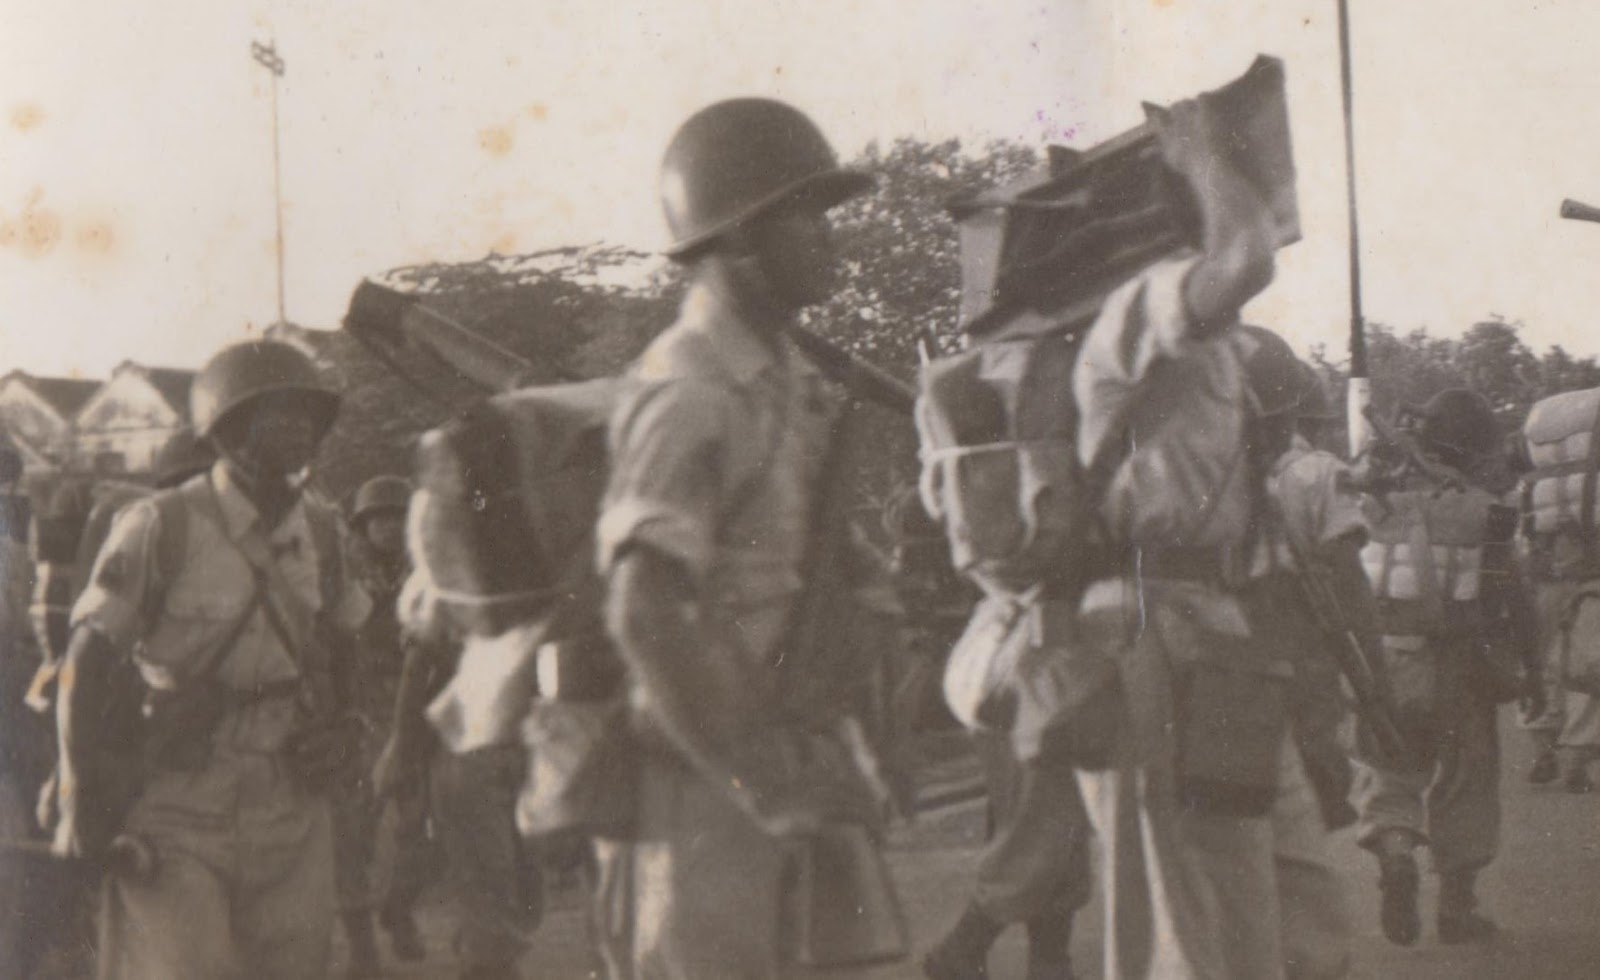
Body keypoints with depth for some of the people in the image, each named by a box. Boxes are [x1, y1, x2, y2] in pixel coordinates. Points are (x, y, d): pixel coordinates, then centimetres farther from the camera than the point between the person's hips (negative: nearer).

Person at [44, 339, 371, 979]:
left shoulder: (320, 532, 8)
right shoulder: (160, 528, -11)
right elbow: (86, 662, -8)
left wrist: (335, 726, 7)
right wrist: (78, 803, -12)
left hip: (289, 804, 6)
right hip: (174, 817, -6)